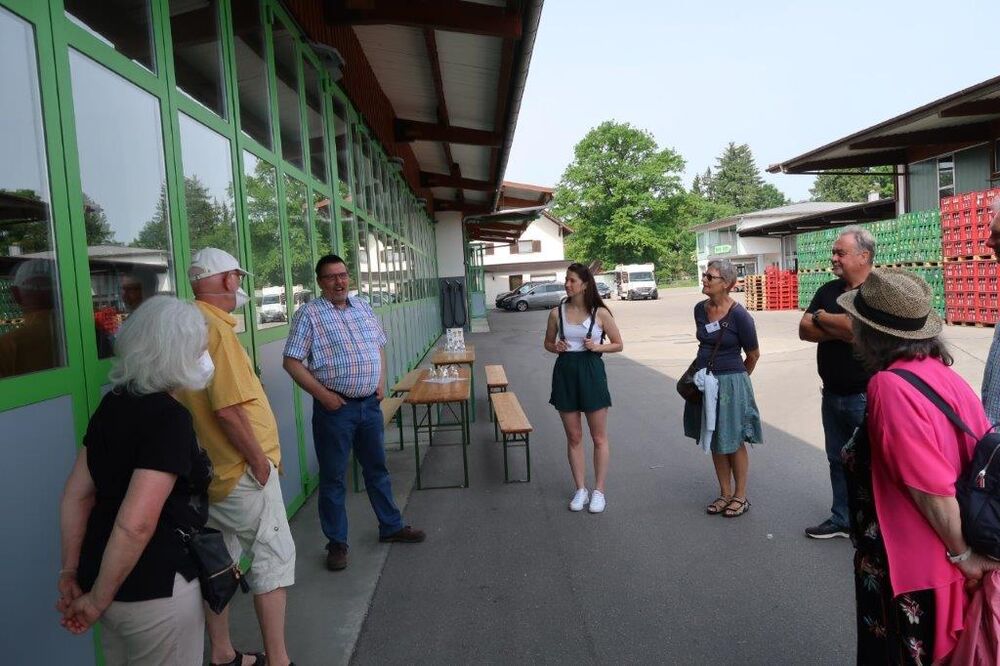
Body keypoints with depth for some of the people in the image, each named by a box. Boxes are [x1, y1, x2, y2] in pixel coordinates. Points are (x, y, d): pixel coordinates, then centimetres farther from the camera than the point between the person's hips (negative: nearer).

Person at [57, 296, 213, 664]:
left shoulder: (113, 403, 4)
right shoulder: (169, 417, -22)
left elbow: (76, 494, 8)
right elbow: (135, 524, -27)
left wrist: (71, 571, 12)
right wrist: (98, 599, -14)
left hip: (102, 577, 8)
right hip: (154, 590, -8)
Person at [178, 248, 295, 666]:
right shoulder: (216, 328, -19)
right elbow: (229, 409, -25)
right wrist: (258, 459, -14)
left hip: (208, 468, 9)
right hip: (240, 469, -9)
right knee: (274, 557, 3)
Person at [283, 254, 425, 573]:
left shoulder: (362, 307, 9)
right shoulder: (309, 314, -8)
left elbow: (379, 346, 19)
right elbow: (291, 362, -11)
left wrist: (382, 381, 6)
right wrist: (323, 395, -16)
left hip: (369, 404, 5)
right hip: (334, 407, -5)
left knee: (377, 468, 18)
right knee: (333, 478, 6)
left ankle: (391, 527, 33)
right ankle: (337, 544, 21)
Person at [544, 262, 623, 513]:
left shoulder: (600, 313, -5)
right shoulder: (557, 313, 2)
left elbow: (618, 344, 3)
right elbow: (548, 343, 14)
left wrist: (598, 347, -14)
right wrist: (556, 347, -8)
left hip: (591, 372, -2)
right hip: (565, 373, 2)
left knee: (599, 438, 6)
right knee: (574, 437, 10)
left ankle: (599, 491, 19)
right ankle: (581, 490, 22)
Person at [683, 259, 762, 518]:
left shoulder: (739, 315, -16)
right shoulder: (700, 309, 1)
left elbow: (753, 355, -3)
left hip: (730, 383, -6)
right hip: (704, 382, 6)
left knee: (734, 442, 7)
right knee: (714, 442, 14)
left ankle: (740, 496, 22)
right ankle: (725, 494, 28)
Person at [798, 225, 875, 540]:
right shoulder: (828, 290, 9)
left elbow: (859, 326, -28)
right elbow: (804, 330, 0)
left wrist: (822, 318, -10)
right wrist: (842, 331, -14)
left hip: (866, 396, -7)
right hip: (833, 394, 7)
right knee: (838, 459, 17)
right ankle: (842, 519, 32)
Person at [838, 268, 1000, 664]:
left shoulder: (890, 386, -26)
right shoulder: (939, 370, -2)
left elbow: (932, 487, -26)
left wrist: (962, 554, -11)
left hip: (913, 568, -8)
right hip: (942, 555, 8)